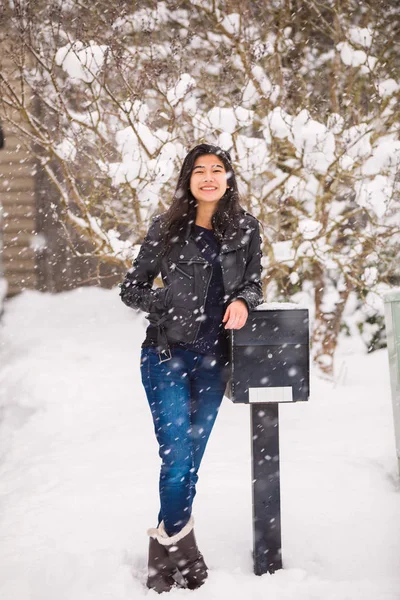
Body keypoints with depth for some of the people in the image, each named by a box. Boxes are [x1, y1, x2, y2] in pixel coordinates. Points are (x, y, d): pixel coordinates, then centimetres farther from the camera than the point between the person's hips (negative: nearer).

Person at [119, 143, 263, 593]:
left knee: (191, 458, 10)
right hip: (167, 353, -3)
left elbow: (254, 283, 13)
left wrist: (242, 301, -9)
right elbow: (130, 289, 3)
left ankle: (167, 547, 24)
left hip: (213, 359, 3)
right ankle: (180, 545, 7)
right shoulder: (166, 228, -1)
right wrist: (170, 303, -13)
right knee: (178, 454, -10)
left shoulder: (246, 229, 4)